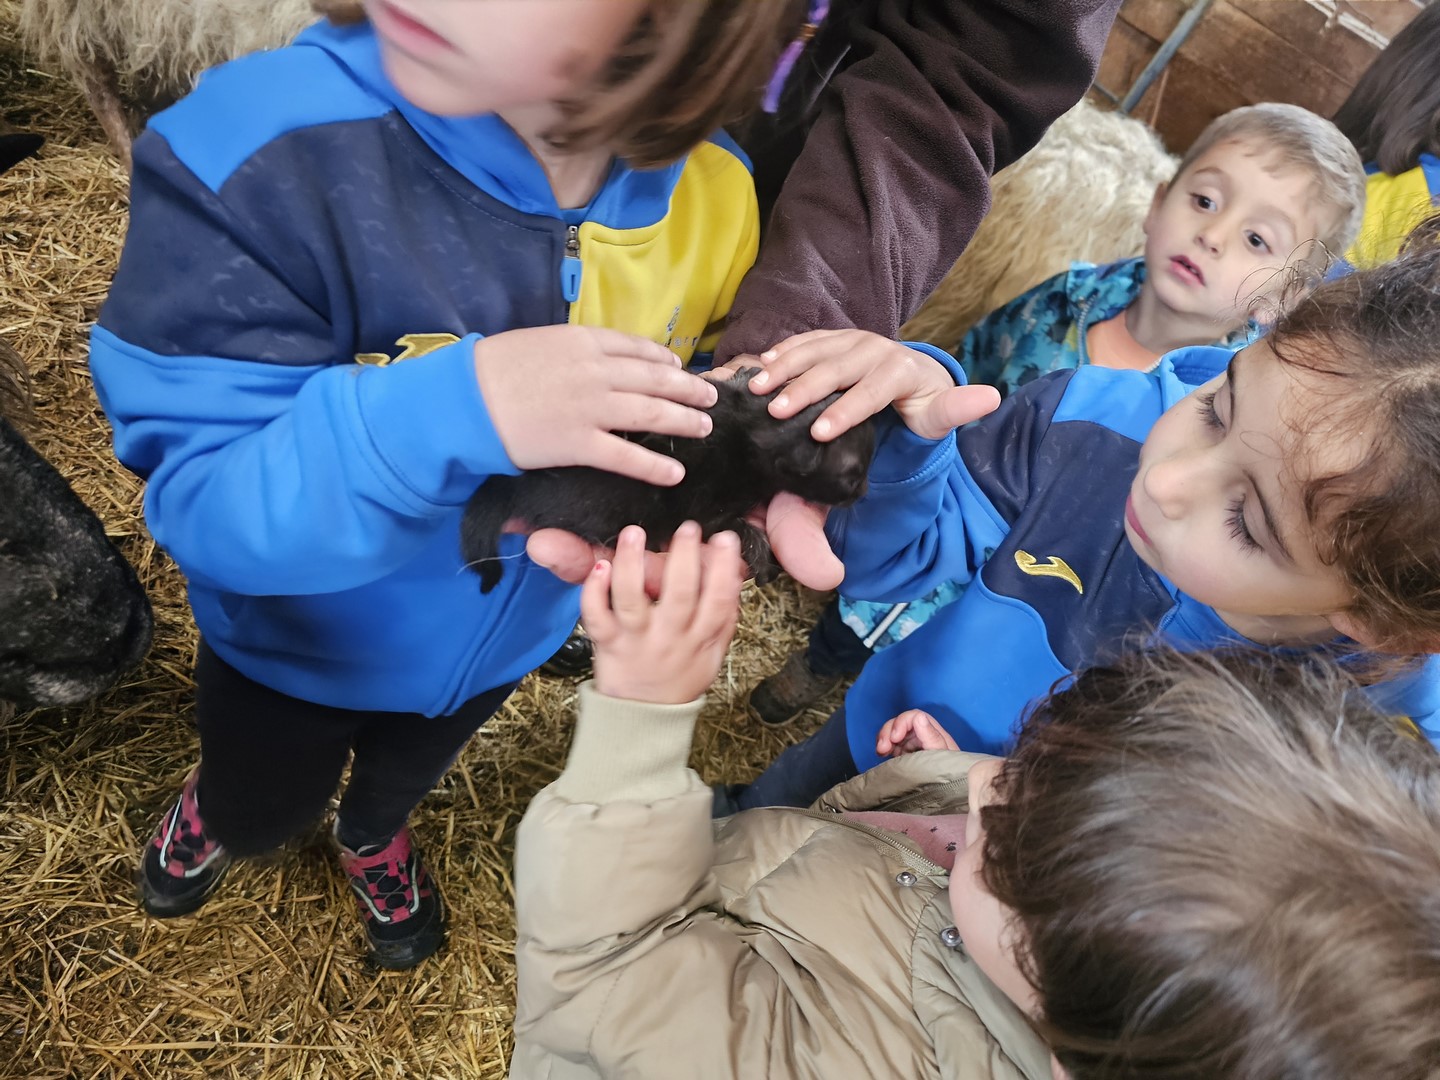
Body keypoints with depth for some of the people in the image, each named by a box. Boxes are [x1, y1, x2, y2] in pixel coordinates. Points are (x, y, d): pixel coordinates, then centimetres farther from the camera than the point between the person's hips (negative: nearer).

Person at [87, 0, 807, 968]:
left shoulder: (714, 189, -25)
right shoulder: (261, 156, -37)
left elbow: (704, 406, -10)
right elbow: (203, 502, -35)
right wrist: (451, 413, -52)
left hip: (510, 631, 3)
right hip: (302, 637, -2)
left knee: (409, 772, 37)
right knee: (261, 816, 31)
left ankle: (373, 833, 74)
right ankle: (213, 804, 69)